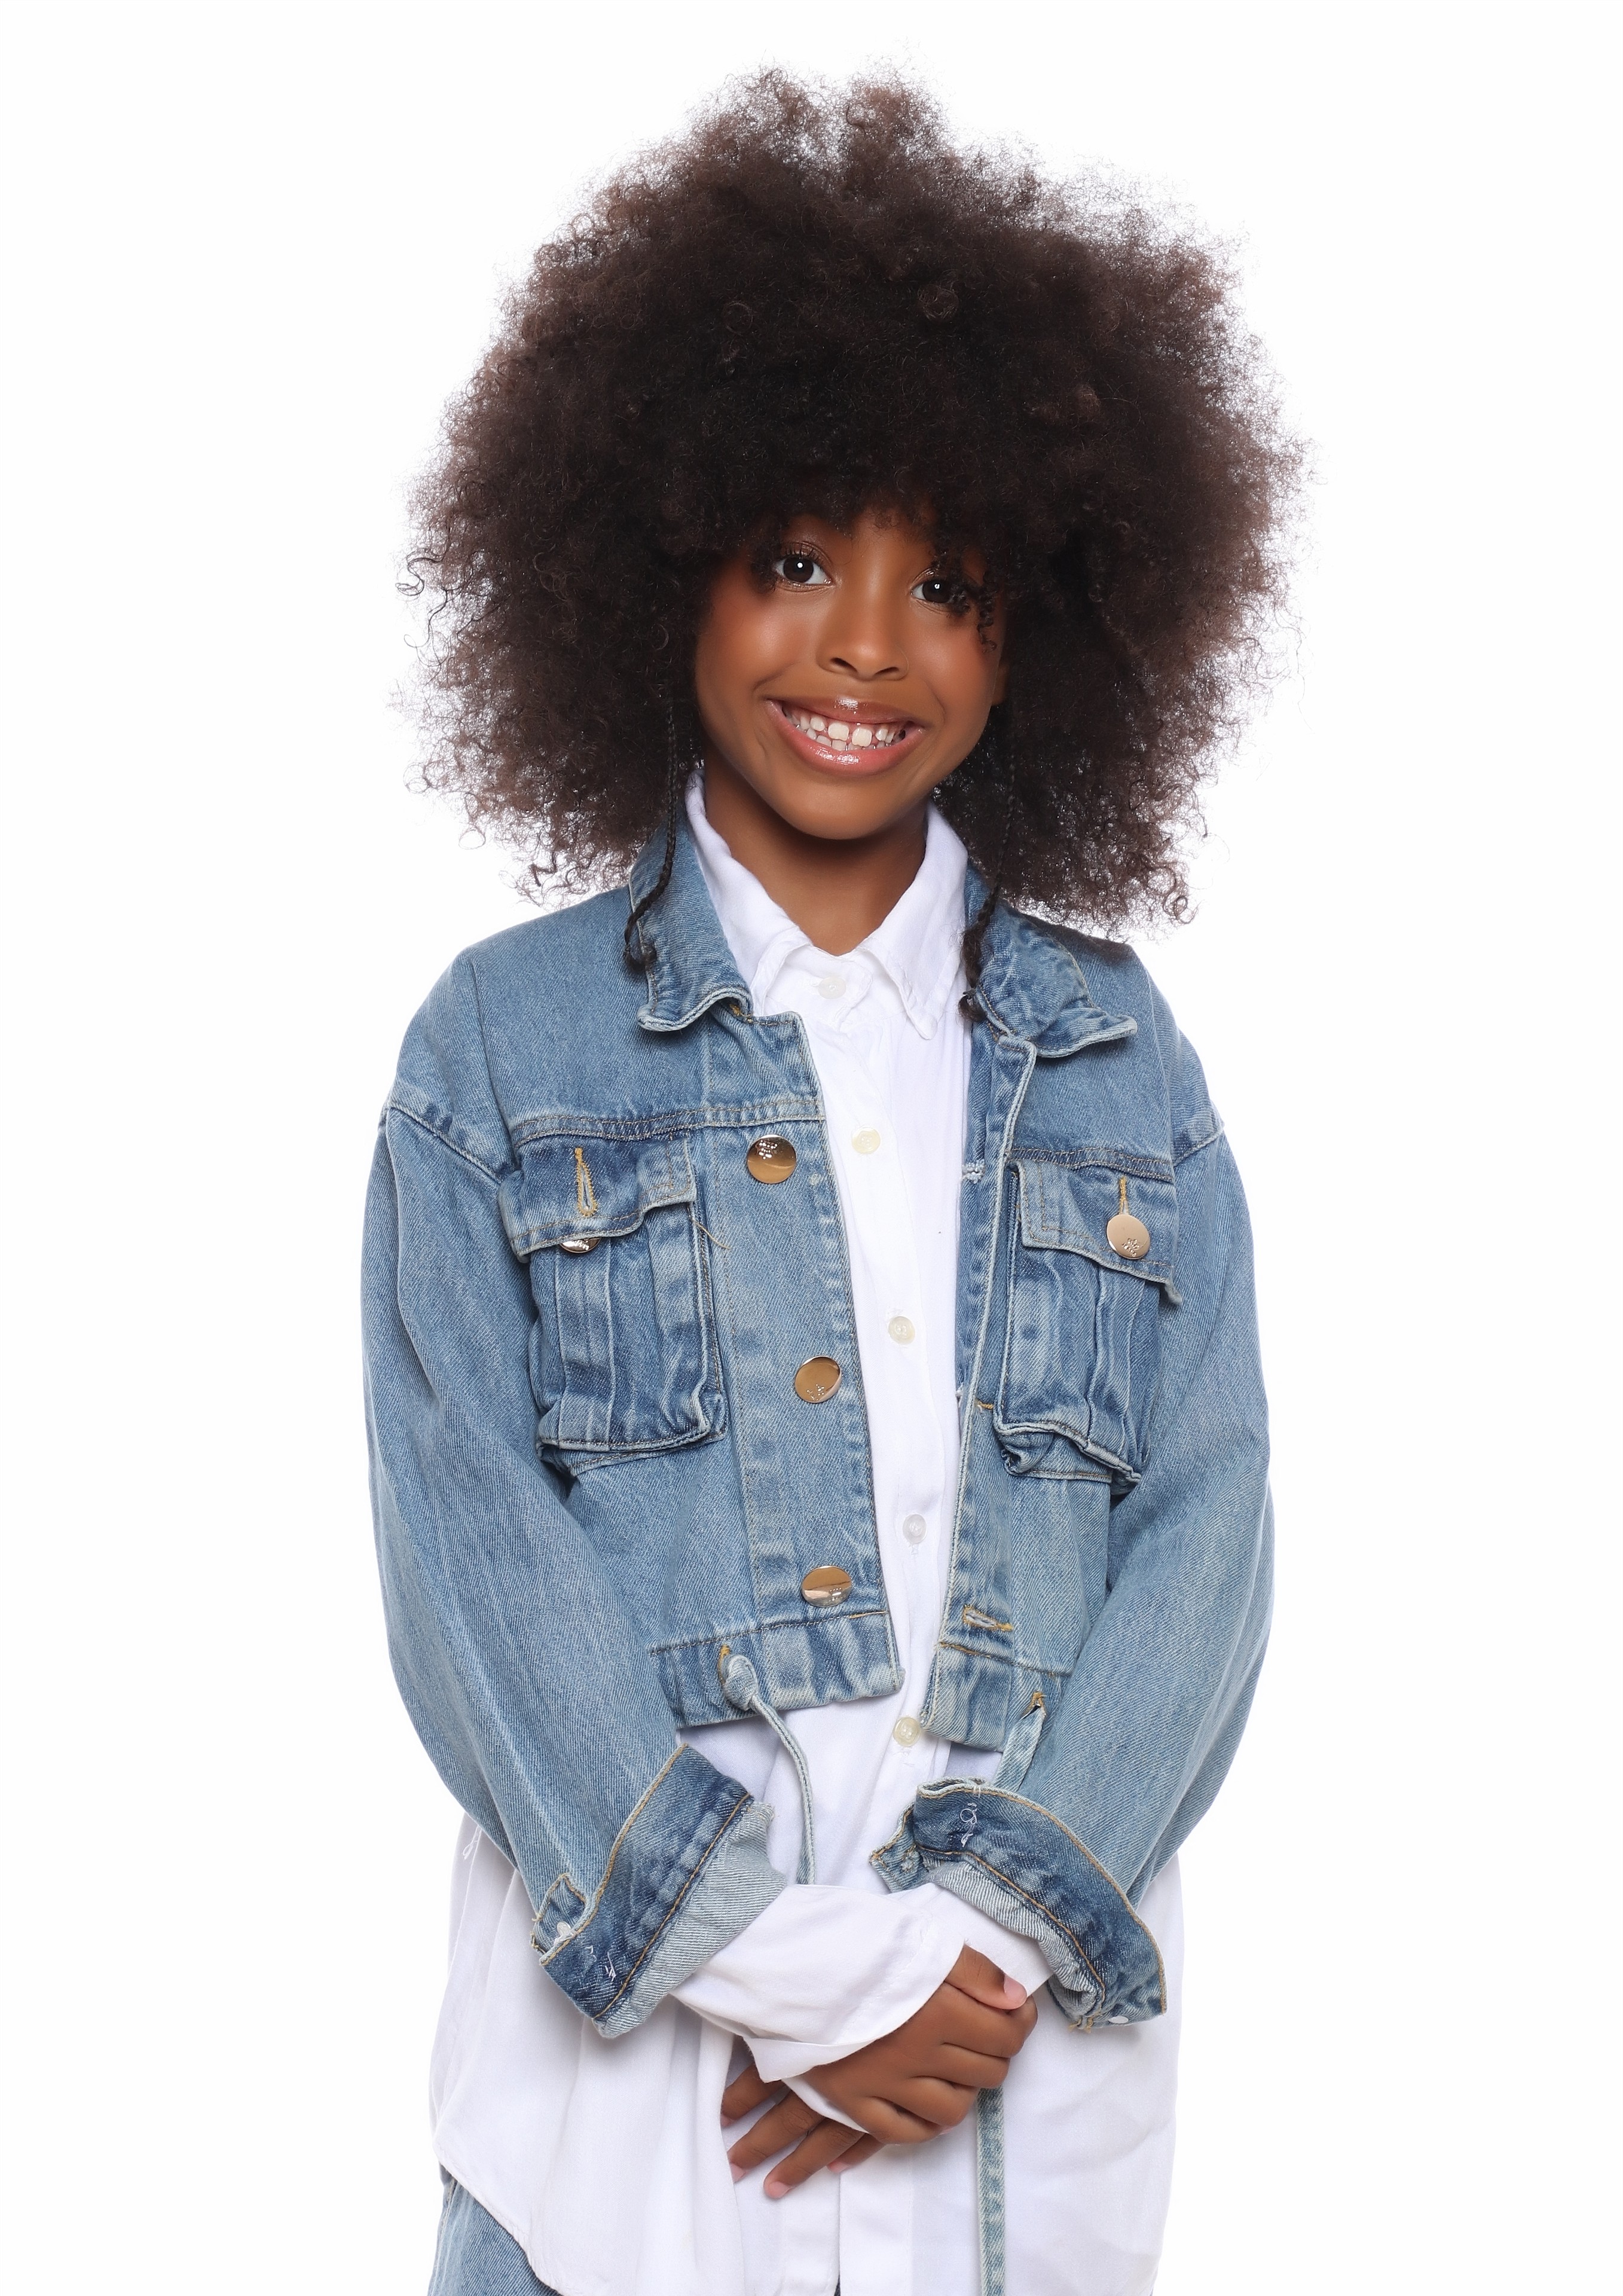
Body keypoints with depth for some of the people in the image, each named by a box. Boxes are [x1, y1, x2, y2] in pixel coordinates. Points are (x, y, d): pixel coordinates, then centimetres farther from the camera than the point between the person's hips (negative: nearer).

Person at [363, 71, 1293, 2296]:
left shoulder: (1117, 1056, 7)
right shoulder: (507, 1045, 1)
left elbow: (1206, 1527, 0)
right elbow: (474, 1553, -7)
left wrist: (983, 1938, -13)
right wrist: (797, 1969, -15)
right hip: (627, 2056, -1)